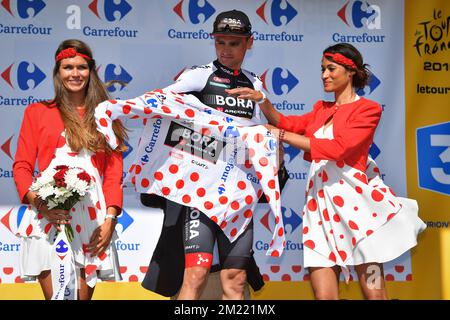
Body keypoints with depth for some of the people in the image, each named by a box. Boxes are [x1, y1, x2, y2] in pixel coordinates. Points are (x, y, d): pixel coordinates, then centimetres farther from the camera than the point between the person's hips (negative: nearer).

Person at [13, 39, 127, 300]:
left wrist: (110, 219, -2)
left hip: (92, 218, 1)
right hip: (49, 217, -1)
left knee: (83, 295, 1)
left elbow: (114, 171, 11)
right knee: (56, 295, -6)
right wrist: (38, 202, -11)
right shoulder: (37, 112, 13)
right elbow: (22, 166, 8)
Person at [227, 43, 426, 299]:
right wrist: (262, 100, -6)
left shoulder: (368, 109, 0)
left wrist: (282, 135, -12)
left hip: (354, 199, -5)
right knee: (324, 294, -2)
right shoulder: (322, 109, 23)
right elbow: (289, 124, 10)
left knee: (373, 293, -4)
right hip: (320, 201, 6)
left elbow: (337, 148, -12)